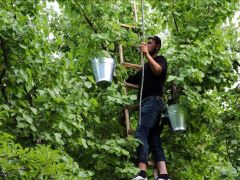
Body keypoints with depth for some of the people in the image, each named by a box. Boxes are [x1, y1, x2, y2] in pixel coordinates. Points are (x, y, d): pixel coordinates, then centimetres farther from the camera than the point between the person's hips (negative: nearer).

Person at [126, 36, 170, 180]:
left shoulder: (160, 60, 8)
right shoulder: (146, 66, 32)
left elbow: (158, 70, -17)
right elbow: (131, 81, 36)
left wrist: (147, 54, -28)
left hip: (153, 100, -9)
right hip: (147, 102, 9)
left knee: (141, 133, -23)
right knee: (154, 138, -2)